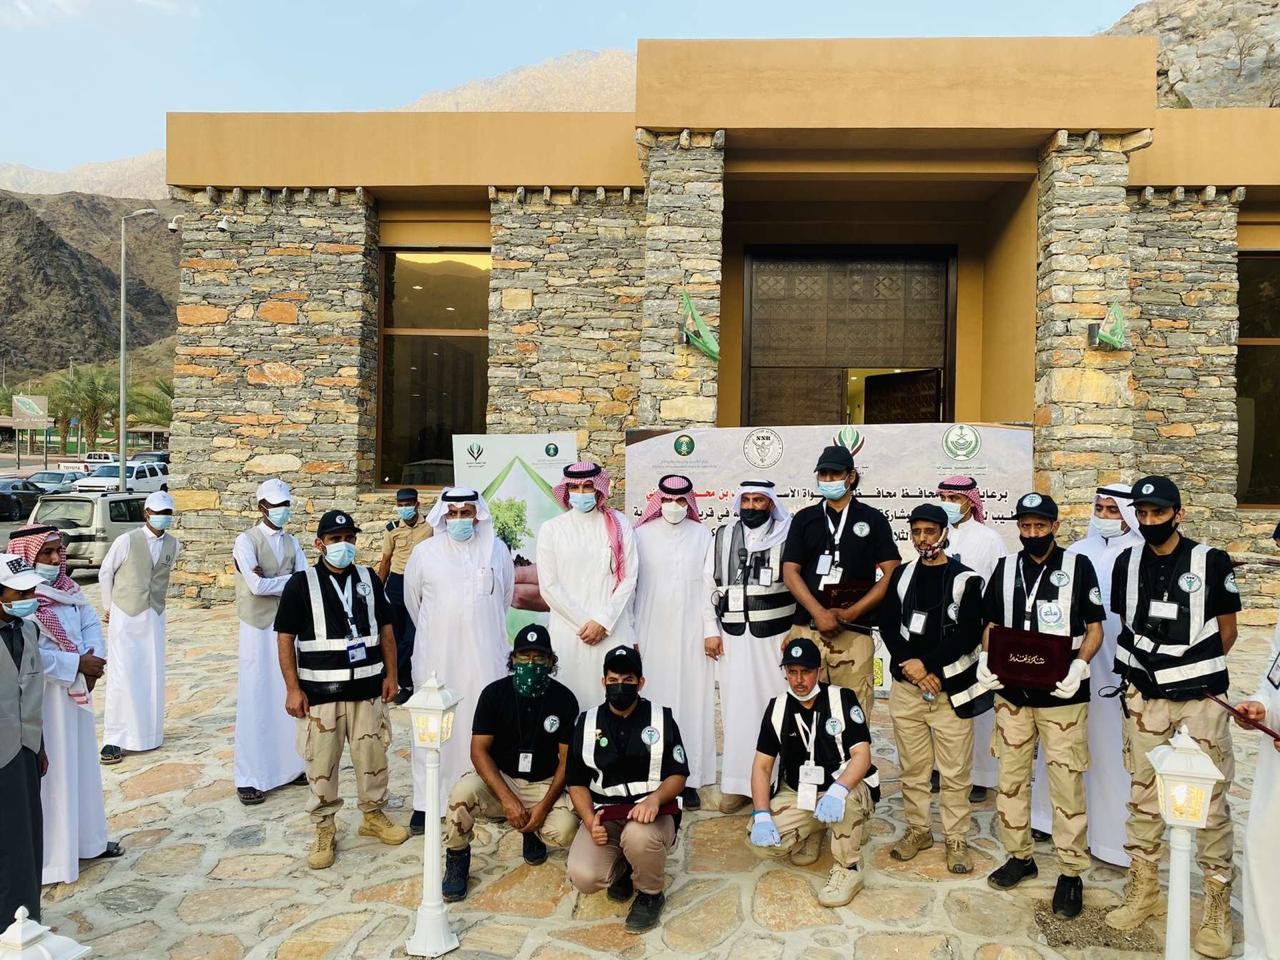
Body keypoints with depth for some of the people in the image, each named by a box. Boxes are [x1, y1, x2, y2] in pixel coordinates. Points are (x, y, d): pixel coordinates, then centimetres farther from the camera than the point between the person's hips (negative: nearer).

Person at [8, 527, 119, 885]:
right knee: (48, 772, 2)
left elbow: (91, 623, 4)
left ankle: (86, 839, 32)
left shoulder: (67, 587, 4)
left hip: (74, 692, 8)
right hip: (40, 698, -8)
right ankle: (49, 854, 16)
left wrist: (93, 660, -13)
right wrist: (78, 664, -20)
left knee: (81, 765, 17)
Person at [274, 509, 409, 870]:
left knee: (373, 756, 12)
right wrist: (293, 688, -8)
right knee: (321, 763, 5)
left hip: (367, 688, 3)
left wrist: (391, 674, 7)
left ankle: (373, 815, 31)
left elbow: (386, 629, 11)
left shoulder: (369, 578, 6)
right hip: (320, 691, -3)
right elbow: (285, 638, -5)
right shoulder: (301, 583, -5)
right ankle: (324, 829, 21)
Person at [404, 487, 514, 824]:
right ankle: (427, 802, 12)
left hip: (485, 655, 1)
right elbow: (412, 600, 14)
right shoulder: (424, 552, 0)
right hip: (437, 656, -1)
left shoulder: (497, 549, 2)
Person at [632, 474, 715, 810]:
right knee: (653, 700, 1)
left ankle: (689, 778, 10)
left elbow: (712, 585, 2)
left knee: (691, 700, 2)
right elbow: (629, 583, 2)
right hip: (651, 631, 0)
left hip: (691, 633, 1)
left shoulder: (702, 535, 3)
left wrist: (712, 630, -3)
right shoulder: (642, 534, 1)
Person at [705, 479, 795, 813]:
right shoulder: (723, 537, 8)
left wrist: (797, 632, -8)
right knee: (737, 707, 7)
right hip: (733, 636, 3)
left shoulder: (788, 536, -2)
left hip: (774, 635, -3)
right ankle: (738, 782, 16)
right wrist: (711, 631, 5)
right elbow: (711, 584, 9)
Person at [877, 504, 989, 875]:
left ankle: (956, 839, 18)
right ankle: (917, 829, 28)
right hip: (906, 688, 3)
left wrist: (926, 664, -14)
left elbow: (967, 636, -10)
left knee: (955, 772, 3)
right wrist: (910, 665, -10)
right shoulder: (900, 576, 8)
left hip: (952, 689, -3)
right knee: (912, 767, 13)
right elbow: (888, 626, 3)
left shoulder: (966, 579, -3)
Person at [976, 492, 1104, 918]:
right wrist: (986, 660, -4)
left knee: (1066, 782, 1)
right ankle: (1019, 856, 27)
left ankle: (1071, 872, 14)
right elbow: (991, 624, 13)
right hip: (1011, 692, 4)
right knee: (1011, 776, 11)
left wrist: (1079, 665, -17)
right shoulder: (1005, 567, 8)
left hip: (1062, 693, -4)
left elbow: (1095, 627, -1)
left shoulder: (1078, 566, -1)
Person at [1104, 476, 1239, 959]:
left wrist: (1196, 670, 4)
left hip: (1201, 699, -3)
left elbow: (1226, 630, 2)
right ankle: (1143, 891, 24)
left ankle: (1218, 906, 17)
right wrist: (1139, 674, 7)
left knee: (1210, 801, 3)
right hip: (1144, 698, 3)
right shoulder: (1127, 562, 3)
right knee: (1143, 795, 11)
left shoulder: (1211, 561, -7)